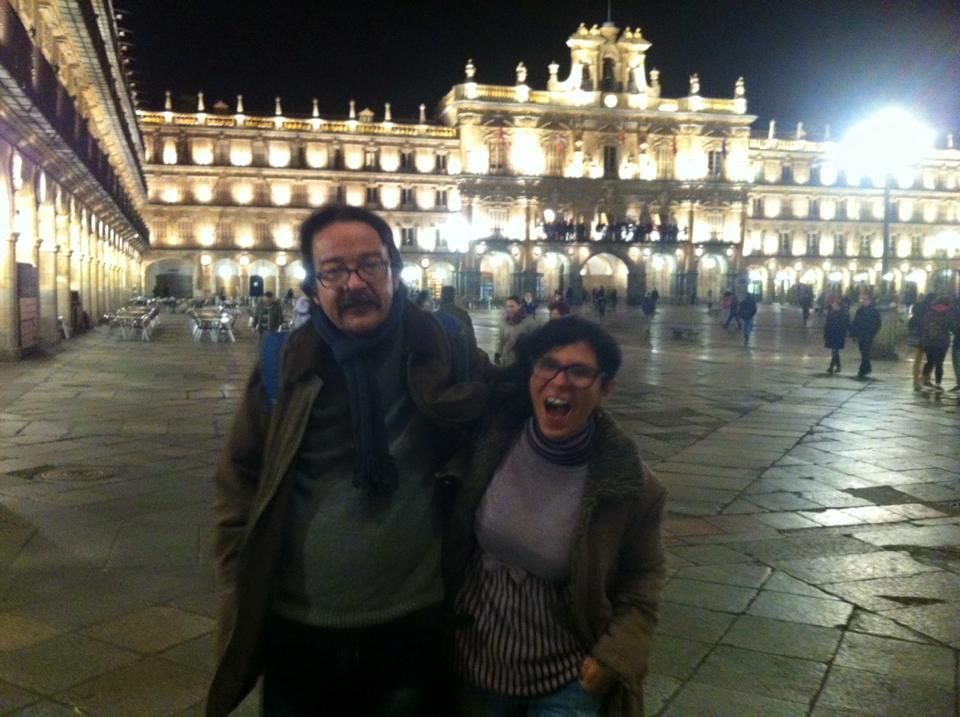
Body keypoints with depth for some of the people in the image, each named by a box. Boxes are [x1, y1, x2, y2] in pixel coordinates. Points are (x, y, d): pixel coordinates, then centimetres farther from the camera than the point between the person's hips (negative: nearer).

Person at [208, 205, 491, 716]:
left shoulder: (442, 350, -7)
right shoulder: (284, 366, -6)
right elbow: (237, 485, 2)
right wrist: (243, 593, -1)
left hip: (412, 622, 0)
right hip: (297, 628, 1)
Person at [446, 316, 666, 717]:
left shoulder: (632, 488, -16)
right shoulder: (491, 441, -12)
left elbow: (638, 598, -4)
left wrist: (605, 669, -13)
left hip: (564, 683, -2)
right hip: (473, 665, 2)